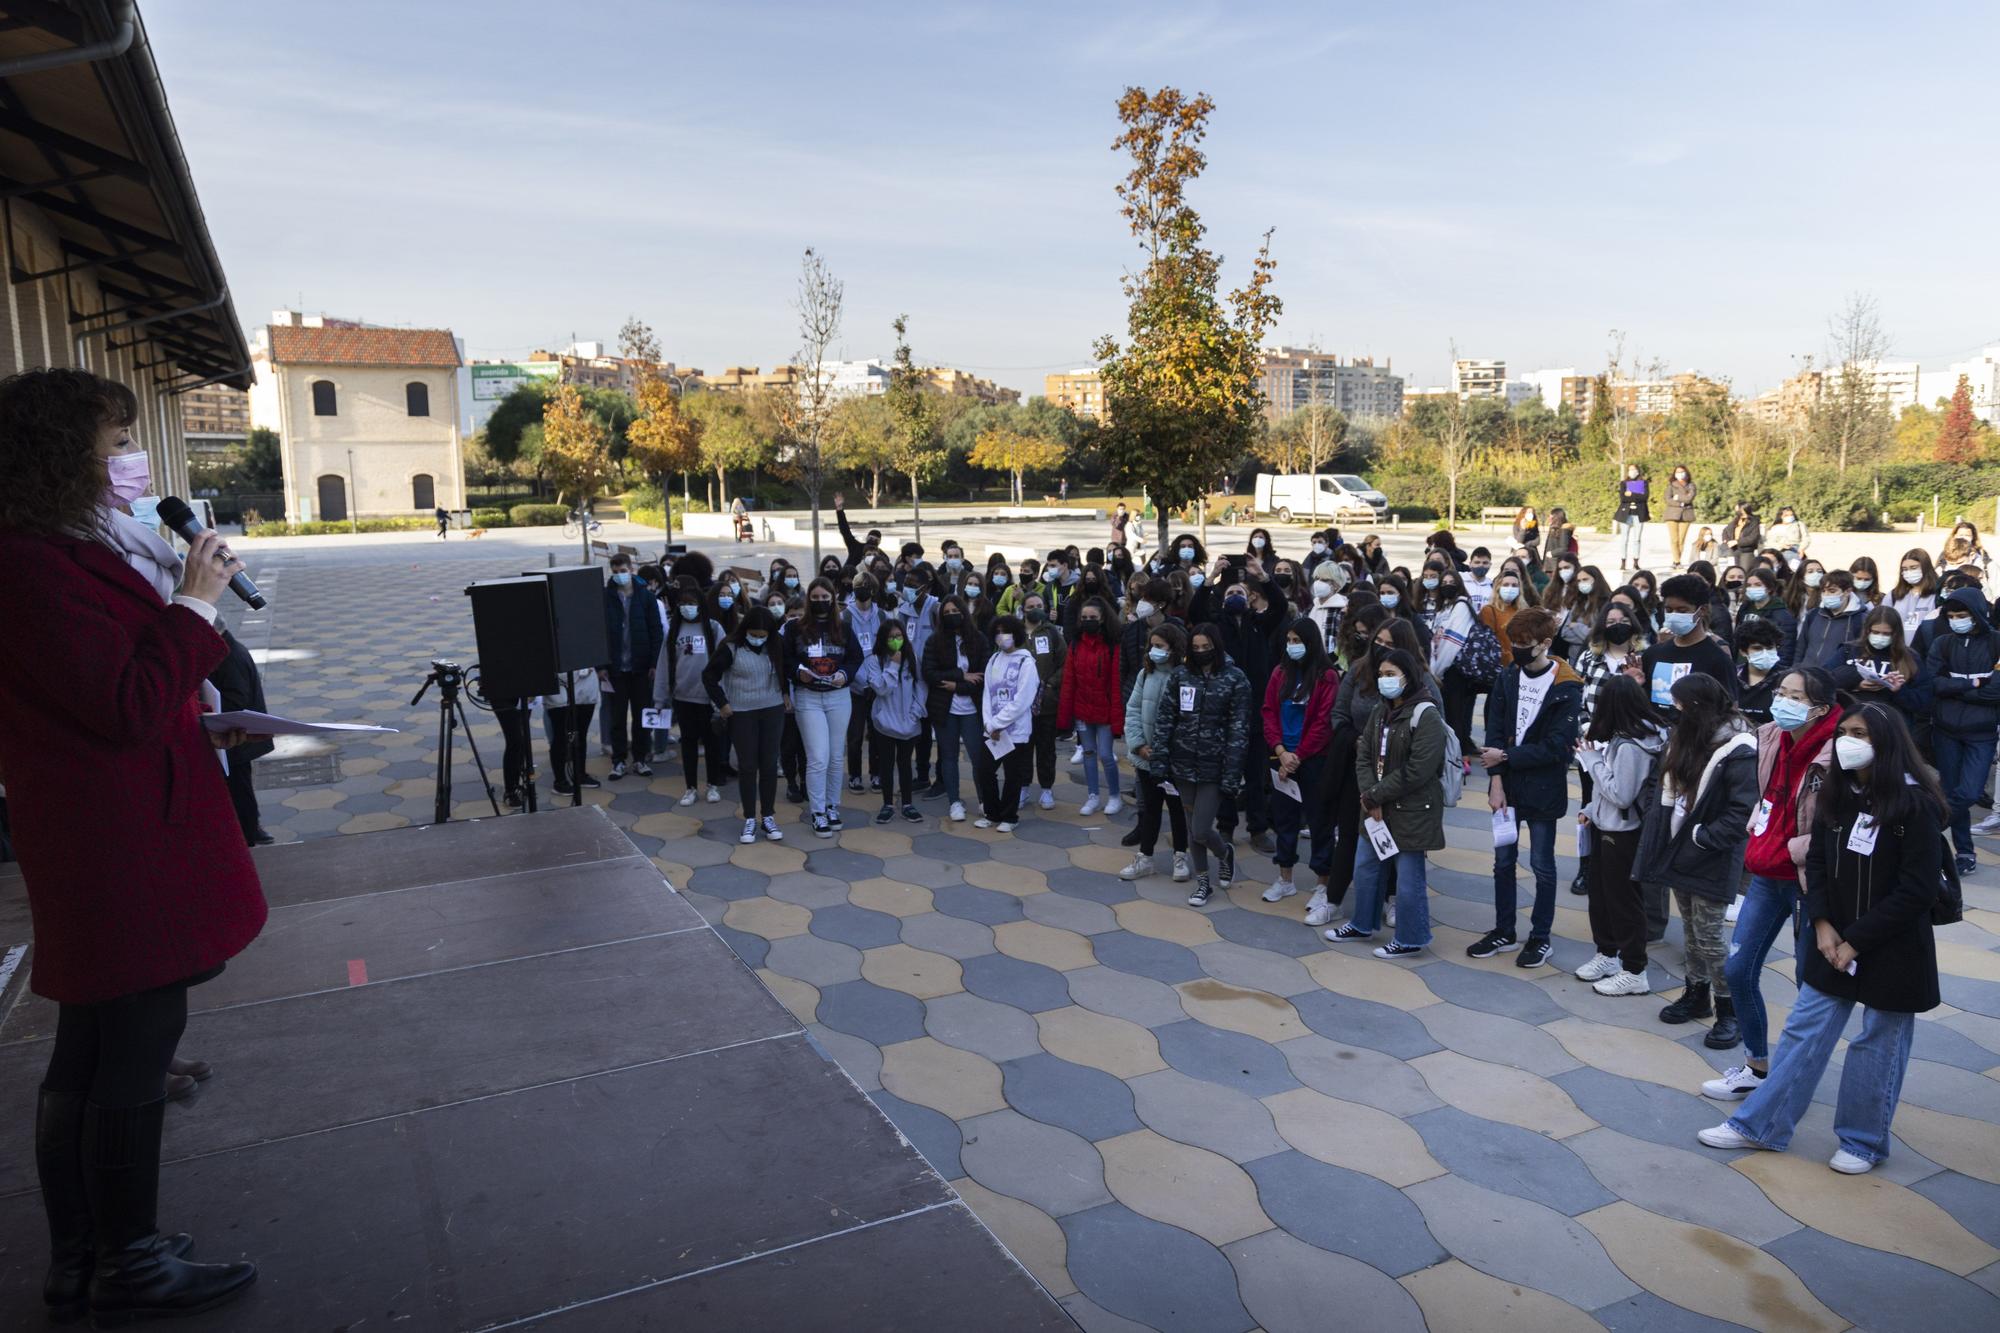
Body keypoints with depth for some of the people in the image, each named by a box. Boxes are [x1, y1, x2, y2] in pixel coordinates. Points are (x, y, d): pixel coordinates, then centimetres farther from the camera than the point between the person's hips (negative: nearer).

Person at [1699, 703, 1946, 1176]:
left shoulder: (1915, 805, -16)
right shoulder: (1838, 796, 1)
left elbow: (1916, 892, -16)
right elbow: (1816, 863, 8)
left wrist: (1856, 941, -14)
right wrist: (1822, 924, -5)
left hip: (1892, 951, -5)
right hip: (1834, 942, 5)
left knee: (1877, 1044, 9)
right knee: (1804, 1031, 9)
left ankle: (1864, 1142, 27)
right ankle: (1759, 1125, 16)